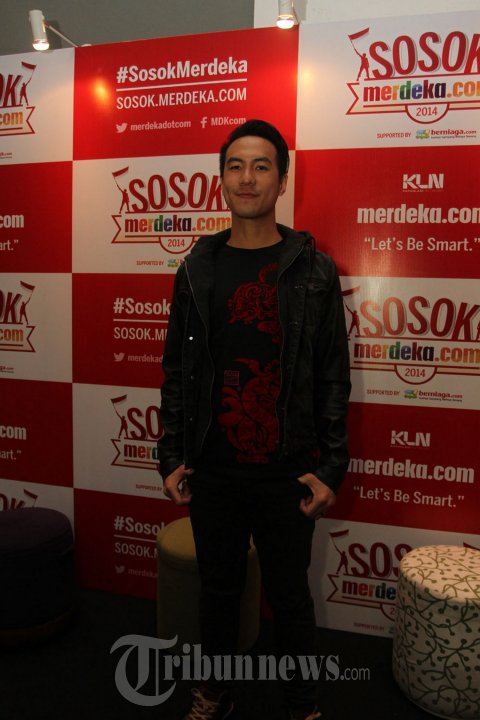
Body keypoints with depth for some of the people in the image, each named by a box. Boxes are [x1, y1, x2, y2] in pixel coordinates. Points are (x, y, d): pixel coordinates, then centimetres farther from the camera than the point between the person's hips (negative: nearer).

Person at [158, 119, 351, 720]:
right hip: (211, 472, 2)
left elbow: (332, 378, -3)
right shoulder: (196, 270, 3)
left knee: (289, 596, 15)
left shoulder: (313, 271, -4)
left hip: (285, 474, -2)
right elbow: (176, 371, 5)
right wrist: (171, 458, 2)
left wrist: (330, 468, -6)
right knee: (218, 588, 20)